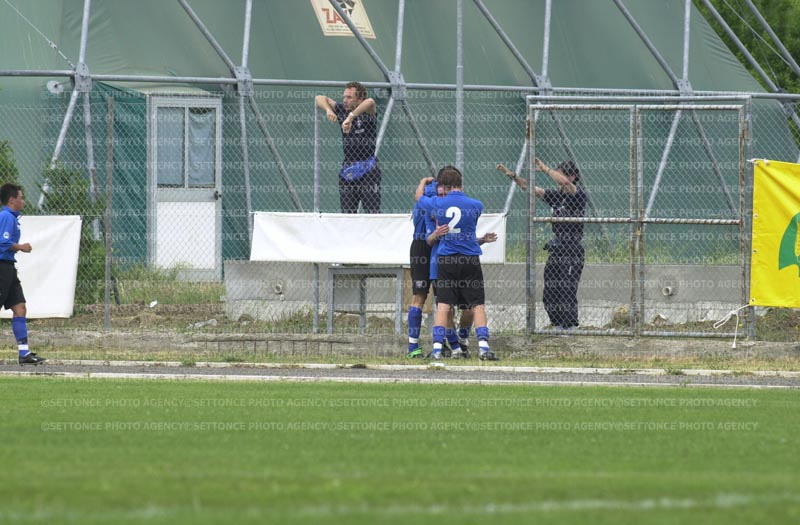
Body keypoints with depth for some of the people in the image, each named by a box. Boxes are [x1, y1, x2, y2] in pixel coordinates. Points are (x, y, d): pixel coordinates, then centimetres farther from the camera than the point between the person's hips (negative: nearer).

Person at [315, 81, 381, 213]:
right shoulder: (342, 111, 8)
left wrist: (351, 117, -37)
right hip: (347, 171, 5)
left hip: (368, 171, -5)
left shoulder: (367, 114, -6)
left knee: (372, 213, -8)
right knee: (347, 214, 6)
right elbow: (320, 98, 10)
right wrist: (328, 109, -10)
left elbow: (370, 102, -29)